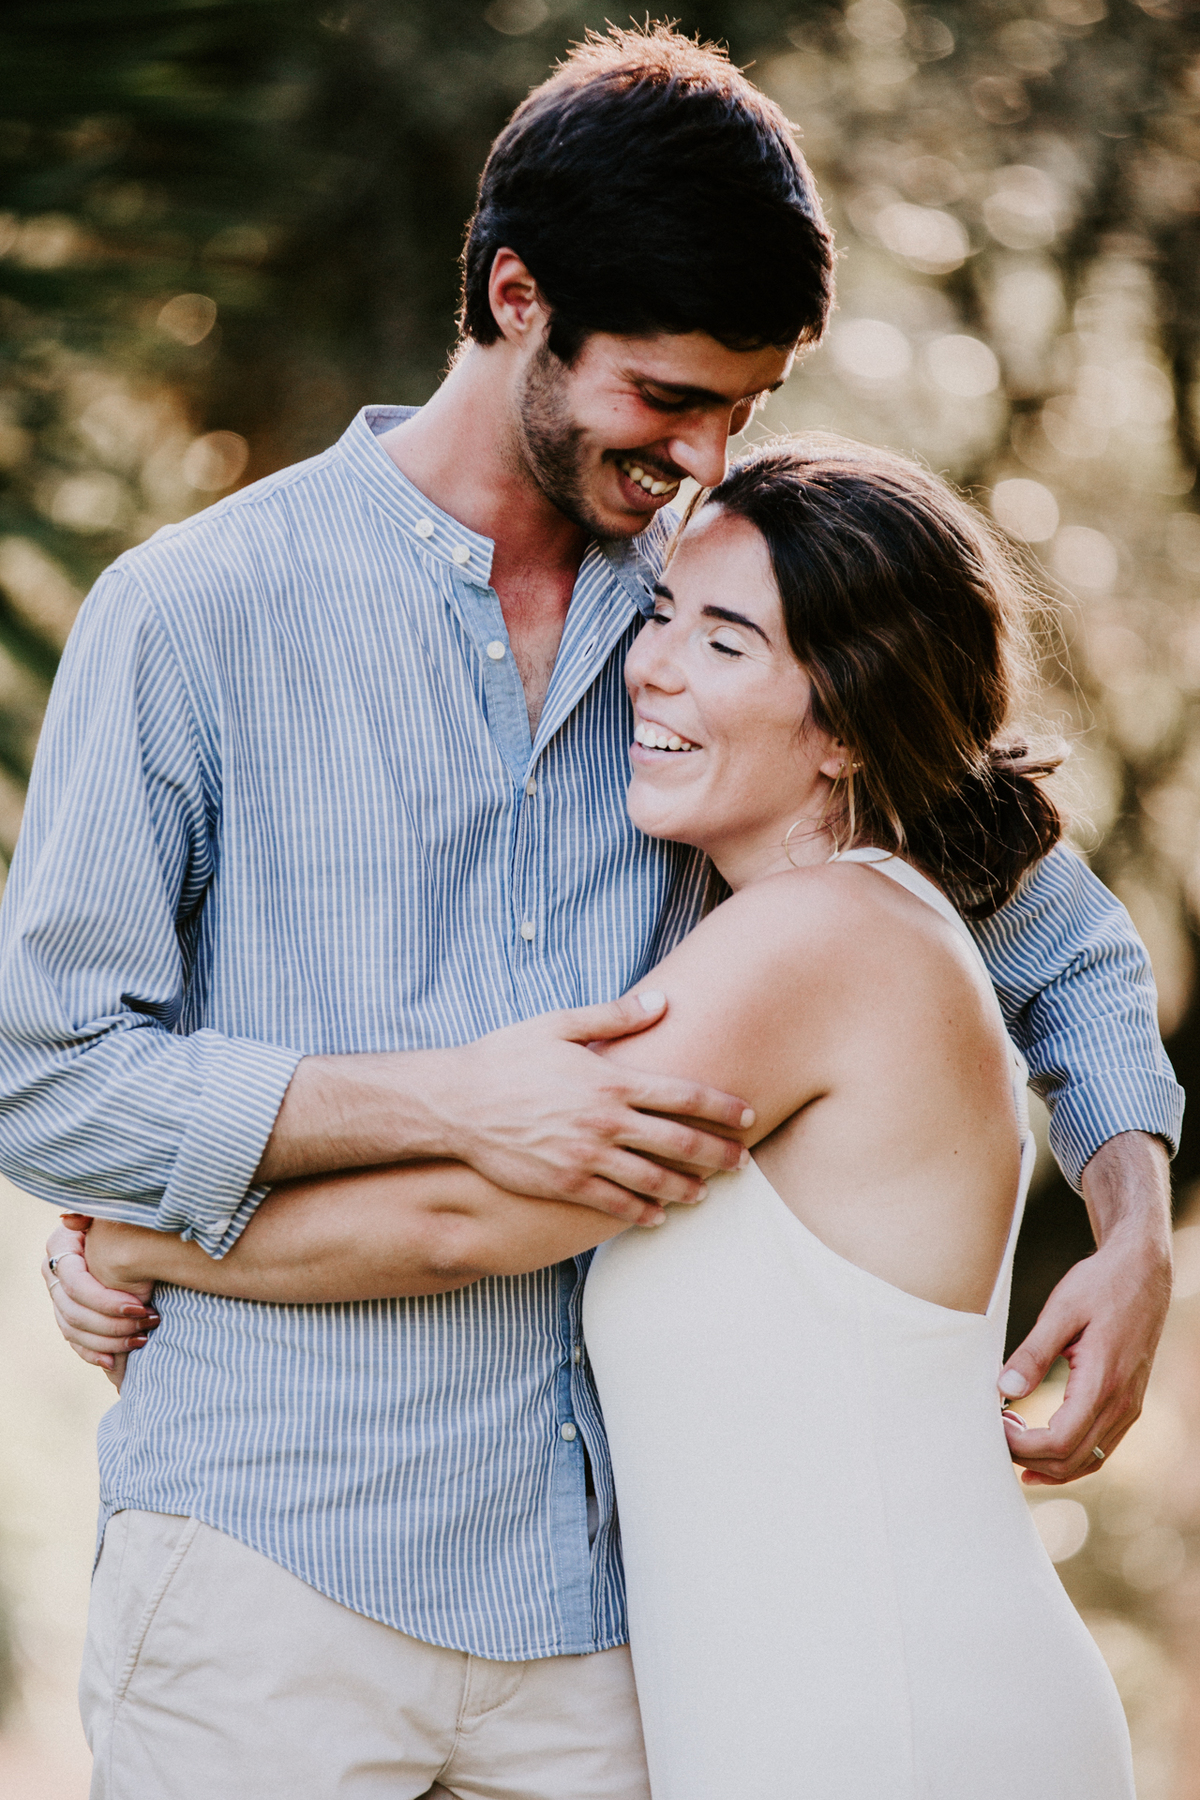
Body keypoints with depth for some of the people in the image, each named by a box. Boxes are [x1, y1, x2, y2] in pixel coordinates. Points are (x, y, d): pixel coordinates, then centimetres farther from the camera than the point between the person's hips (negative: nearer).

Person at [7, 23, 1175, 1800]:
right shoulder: (197, 614, -2)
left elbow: (1059, 943, 20)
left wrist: (1135, 1229, 2)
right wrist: (449, 1102, -16)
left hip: (600, 1592, 4)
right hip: (278, 1568, -3)